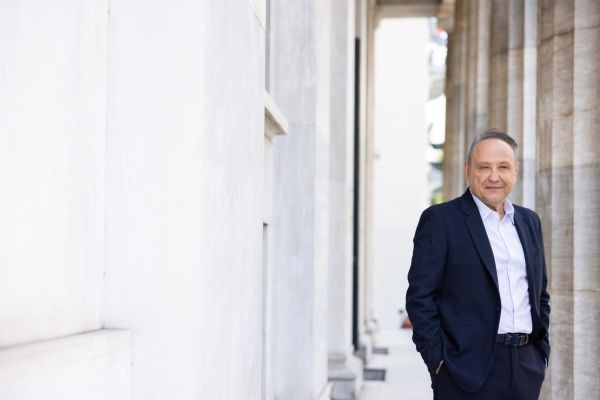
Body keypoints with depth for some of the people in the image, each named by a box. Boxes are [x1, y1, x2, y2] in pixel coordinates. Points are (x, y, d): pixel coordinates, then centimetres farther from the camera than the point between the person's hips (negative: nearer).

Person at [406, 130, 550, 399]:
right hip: (468, 368, -5)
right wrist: (440, 360, -12)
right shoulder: (440, 219, -4)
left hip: (526, 370, 5)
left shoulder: (529, 222, 15)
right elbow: (419, 296, -7)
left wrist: (541, 352, 12)